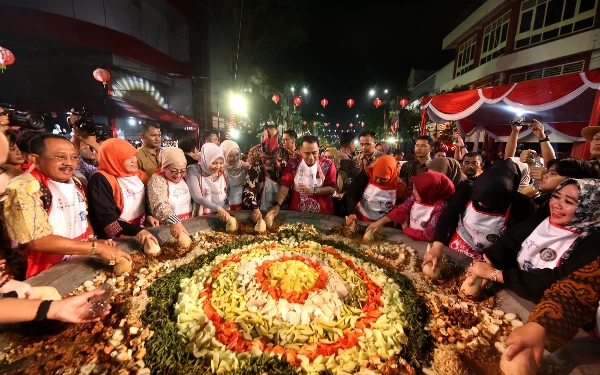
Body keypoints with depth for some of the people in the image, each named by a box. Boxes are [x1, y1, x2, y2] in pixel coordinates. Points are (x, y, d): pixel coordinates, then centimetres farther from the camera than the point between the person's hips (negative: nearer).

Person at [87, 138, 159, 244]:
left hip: (141, 230, 6)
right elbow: (107, 218, -19)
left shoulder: (138, 175, 6)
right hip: (117, 240, -6)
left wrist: (148, 215, 1)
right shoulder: (100, 180, -13)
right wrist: (135, 231, -30)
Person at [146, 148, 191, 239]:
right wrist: (174, 222, -43)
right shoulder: (157, 180, -11)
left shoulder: (184, 178, 7)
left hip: (188, 224, 4)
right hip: (165, 228, -4)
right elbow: (160, 205, -27)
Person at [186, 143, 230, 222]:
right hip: (202, 216, -3)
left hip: (224, 212, 4)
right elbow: (197, 197, -15)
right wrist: (218, 209, -24)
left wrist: (224, 210, -5)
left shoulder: (223, 171, 3)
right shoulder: (194, 171, -8)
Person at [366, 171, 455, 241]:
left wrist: (405, 229, -9)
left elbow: (428, 236, -20)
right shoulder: (415, 196, -9)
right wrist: (381, 222, -20)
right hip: (408, 238, 5)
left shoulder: (439, 208, -24)